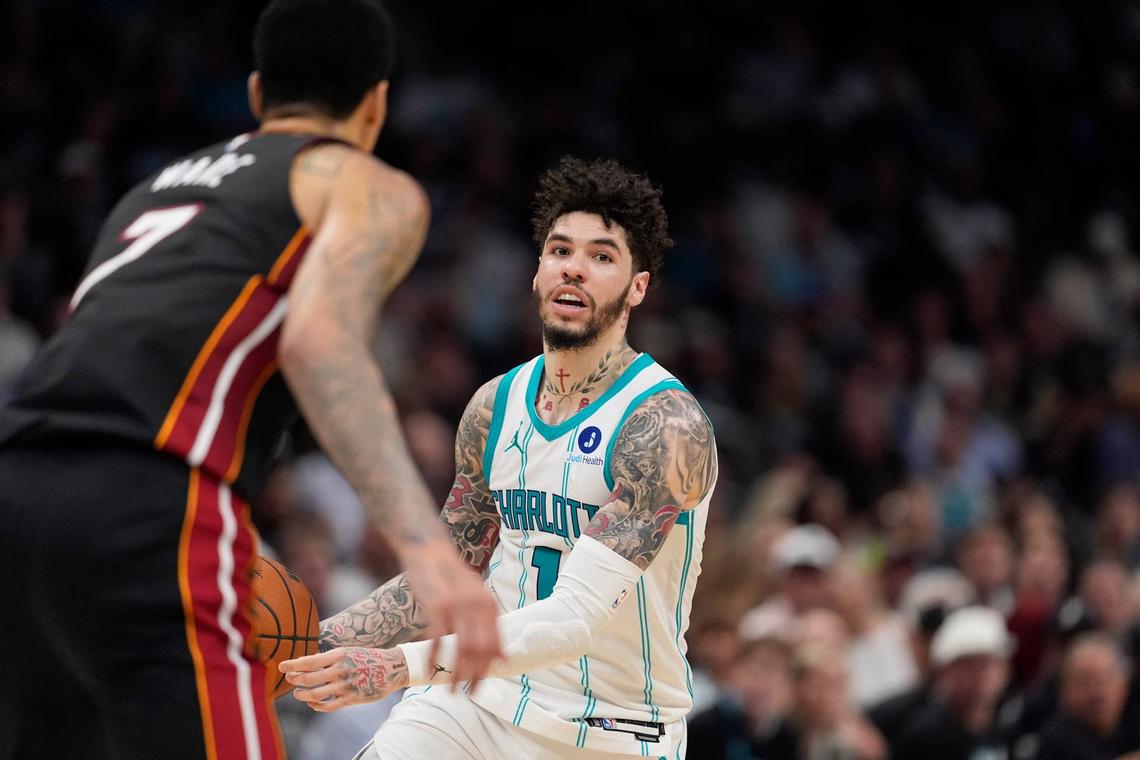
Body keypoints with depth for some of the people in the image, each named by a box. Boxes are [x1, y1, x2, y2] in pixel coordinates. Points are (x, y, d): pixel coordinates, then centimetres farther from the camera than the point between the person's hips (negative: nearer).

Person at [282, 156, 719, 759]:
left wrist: (403, 665, -36)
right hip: (485, 702, 4)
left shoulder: (667, 424, -17)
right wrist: (317, 642, 1)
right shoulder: (496, 405, 4)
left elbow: (579, 614, -26)